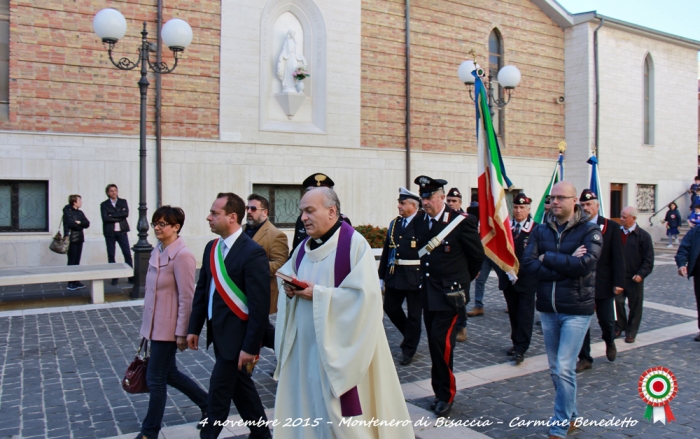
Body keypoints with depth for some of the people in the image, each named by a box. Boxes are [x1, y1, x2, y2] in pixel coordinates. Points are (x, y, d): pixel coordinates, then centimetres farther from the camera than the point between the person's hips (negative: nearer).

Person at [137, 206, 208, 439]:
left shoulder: (182, 255, -19)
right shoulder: (157, 251, 6)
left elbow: (186, 298, -19)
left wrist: (182, 333, -17)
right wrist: (147, 325, 16)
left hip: (168, 328, -9)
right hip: (155, 324, 9)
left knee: (156, 379, 4)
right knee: (169, 374, 19)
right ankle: (208, 404, 36)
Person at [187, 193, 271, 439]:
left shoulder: (252, 252, -19)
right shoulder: (211, 248, 5)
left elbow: (259, 305, -20)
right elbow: (202, 290, 12)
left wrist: (251, 346, -19)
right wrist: (194, 327, 10)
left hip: (237, 336, -8)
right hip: (218, 333, 8)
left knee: (218, 393, 2)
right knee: (241, 387, 19)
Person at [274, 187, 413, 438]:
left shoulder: (355, 244, -12)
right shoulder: (304, 247, 9)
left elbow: (365, 294, -19)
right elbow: (286, 277, 19)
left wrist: (318, 295, -20)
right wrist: (290, 290, -5)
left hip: (338, 345, -6)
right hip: (305, 344, 7)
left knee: (340, 408, 1)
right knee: (306, 402, 13)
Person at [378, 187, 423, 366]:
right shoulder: (394, 223, 9)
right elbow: (386, 251, 11)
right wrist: (381, 276, 11)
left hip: (415, 276, -6)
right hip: (394, 275, 7)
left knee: (414, 314, 6)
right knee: (390, 307, 12)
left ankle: (409, 349, 22)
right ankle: (410, 335, 37)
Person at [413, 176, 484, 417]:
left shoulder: (462, 221, -12)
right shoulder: (419, 221, 4)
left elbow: (477, 255, -1)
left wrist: (462, 280, 9)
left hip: (450, 293, -6)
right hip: (428, 293, 6)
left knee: (441, 341, -11)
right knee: (435, 343, 11)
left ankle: (445, 394, 7)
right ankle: (441, 392, 24)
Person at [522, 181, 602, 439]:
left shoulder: (589, 231, -6)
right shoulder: (541, 231, 5)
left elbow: (584, 264, -22)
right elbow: (528, 262, -8)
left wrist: (547, 258, -13)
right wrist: (566, 265, -17)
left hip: (576, 309, -5)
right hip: (547, 308, 5)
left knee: (564, 369, -8)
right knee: (555, 369, 14)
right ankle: (570, 415, 33)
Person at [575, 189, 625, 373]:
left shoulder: (611, 227, -1)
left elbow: (617, 257, -4)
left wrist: (618, 282, -10)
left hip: (603, 284, 0)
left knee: (606, 320, 10)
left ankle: (610, 342, 42)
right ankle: (584, 358, 16)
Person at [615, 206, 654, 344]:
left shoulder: (643, 236, -5)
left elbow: (648, 259, -5)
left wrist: (641, 274, -15)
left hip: (634, 278, -2)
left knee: (635, 306, 7)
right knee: (617, 303, 4)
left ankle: (631, 332, 19)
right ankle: (619, 327, 22)